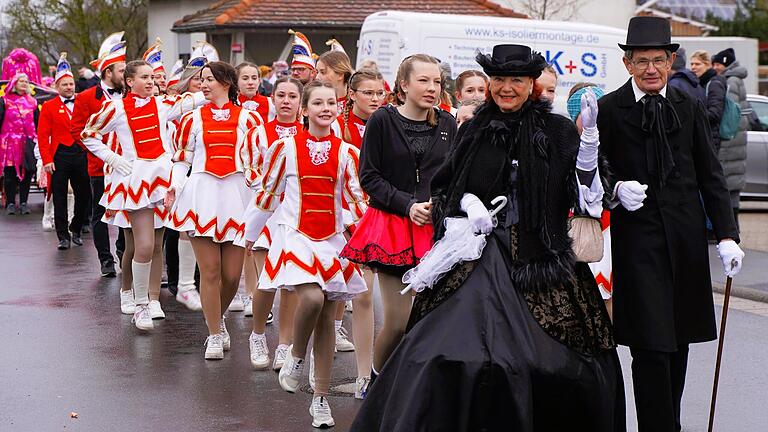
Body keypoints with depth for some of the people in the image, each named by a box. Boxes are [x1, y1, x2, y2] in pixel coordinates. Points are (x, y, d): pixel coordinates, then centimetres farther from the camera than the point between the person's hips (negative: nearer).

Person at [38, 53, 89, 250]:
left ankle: (76, 230, 25)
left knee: (84, 196, 6)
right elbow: (43, 135, -3)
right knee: (60, 198, 0)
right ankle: (63, 236, 6)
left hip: (81, 156, 3)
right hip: (59, 157, -3)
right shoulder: (49, 107, 2)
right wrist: (47, 159, -11)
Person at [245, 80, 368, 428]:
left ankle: (321, 399, 15)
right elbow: (267, 194, 7)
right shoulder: (285, 148, -2)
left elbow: (357, 200, 6)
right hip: (295, 236, -3)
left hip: (332, 241, 3)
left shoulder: (346, 153, 3)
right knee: (312, 297, -27)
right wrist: (248, 235, 14)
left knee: (327, 319, 5)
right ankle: (295, 356, 3)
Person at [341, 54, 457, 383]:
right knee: (399, 321, -6)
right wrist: (408, 205, -12)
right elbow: (369, 177, -3)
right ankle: (377, 379, 19)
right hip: (391, 225, -3)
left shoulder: (447, 124, 9)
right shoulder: (383, 120, -2)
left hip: (437, 228, 3)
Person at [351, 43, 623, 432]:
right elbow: (444, 188, 18)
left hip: (541, 259, -1)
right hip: (479, 258, 2)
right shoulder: (474, 131, 10)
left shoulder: (557, 131, 3)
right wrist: (468, 202, -3)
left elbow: (585, 195, -5)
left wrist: (589, 136, -16)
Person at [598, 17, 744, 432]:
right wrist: (616, 188, -18)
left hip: (685, 236, 4)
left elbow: (710, 175, 7)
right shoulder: (608, 109, -3)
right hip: (637, 237, -4)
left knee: (680, 339, 11)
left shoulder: (688, 107, 6)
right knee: (650, 343, -9)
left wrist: (727, 235, 0)